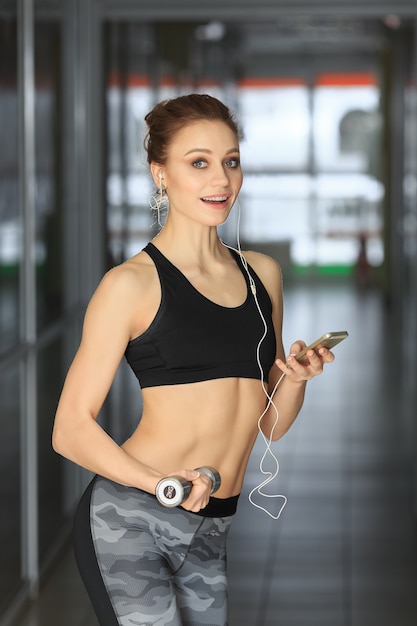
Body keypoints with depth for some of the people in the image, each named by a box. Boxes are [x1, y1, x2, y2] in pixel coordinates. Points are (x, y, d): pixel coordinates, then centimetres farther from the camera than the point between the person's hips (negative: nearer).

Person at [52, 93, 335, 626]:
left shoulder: (262, 273, 11)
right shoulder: (132, 284, -7)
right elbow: (71, 429, -10)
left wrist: (296, 378, -3)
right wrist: (161, 481, -24)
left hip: (209, 534, 6)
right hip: (128, 522, -6)